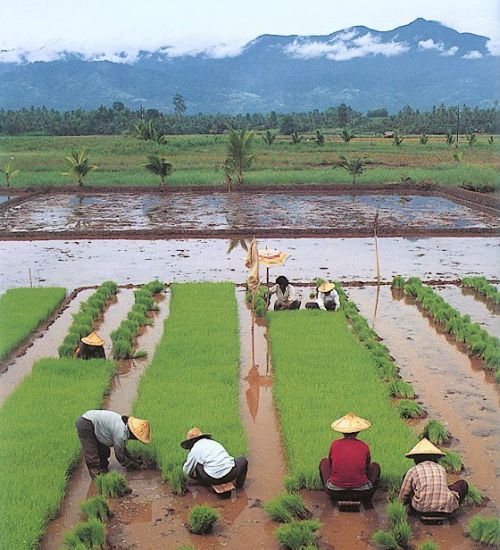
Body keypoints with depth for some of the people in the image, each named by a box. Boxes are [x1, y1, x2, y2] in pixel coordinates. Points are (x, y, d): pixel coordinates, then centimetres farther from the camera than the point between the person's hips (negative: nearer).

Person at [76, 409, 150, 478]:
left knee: (104, 451, 14)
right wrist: (137, 466, -2)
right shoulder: (120, 434, -25)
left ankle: (103, 472, 24)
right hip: (85, 424, -10)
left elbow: (123, 449, 17)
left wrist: (135, 461, 16)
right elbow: (120, 456, -13)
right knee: (92, 456, -11)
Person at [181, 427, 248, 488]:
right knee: (242, 460, 30)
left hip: (213, 479, -3)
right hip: (229, 475, 3)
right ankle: (239, 483, 27)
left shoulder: (195, 449, 9)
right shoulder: (214, 443, 23)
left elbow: (187, 471, 16)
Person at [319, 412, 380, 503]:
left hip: (335, 493, 0)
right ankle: (367, 500, 20)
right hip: (361, 493, 0)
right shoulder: (364, 446, 0)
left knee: (324, 462, 27)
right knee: (375, 466, 27)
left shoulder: (335, 444, 0)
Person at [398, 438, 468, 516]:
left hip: (421, 509, 0)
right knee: (463, 483, 25)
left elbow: (403, 497, 10)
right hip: (446, 509, 1)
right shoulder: (442, 469, 12)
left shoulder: (413, 470, 4)